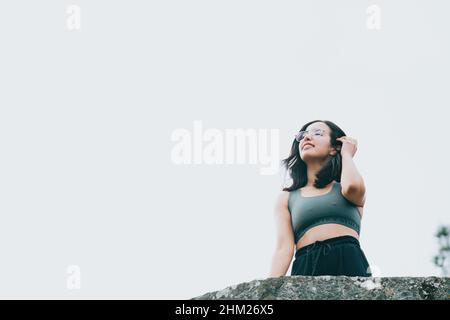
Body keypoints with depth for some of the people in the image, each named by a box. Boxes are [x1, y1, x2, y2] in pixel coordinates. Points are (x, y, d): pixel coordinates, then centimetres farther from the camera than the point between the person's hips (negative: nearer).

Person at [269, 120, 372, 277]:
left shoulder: (341, 187, 20)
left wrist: (346, 154, 13)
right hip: (306, 268, 1)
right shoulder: (286, 198, 21)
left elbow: (352, 188, -7)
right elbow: (283, 248, 7)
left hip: (350, 265, 0)